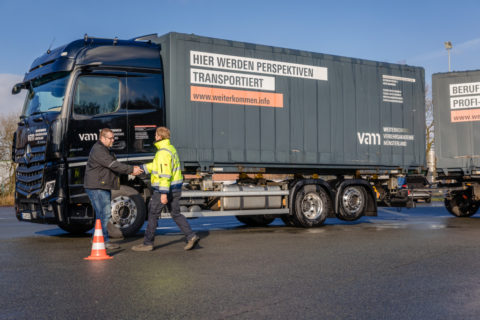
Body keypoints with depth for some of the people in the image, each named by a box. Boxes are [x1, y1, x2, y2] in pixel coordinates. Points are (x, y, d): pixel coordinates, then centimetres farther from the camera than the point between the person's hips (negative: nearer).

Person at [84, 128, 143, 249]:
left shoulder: (107, 150, 18)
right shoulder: (98, 150, -17)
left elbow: (116, 165, 15)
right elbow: (113, 165, -23)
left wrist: (131, 169, 0)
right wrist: (131, 169, -21)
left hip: (105, 187, 11)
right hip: (96, 187, -11)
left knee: (105, 214, 12)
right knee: (104, 213, -10)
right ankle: (104, 241, -6)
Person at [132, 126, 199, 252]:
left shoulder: (163, 152, -19)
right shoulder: (171, 148, 13)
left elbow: (165, 174, -25)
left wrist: (163, 193, -26)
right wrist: (142, 168, 19)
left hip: (164, 189, -9)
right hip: (175, 188, 9)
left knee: (153, 215, 3)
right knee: (176, 214, 12)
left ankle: (147, 243, 11)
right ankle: (191, 237, 1)